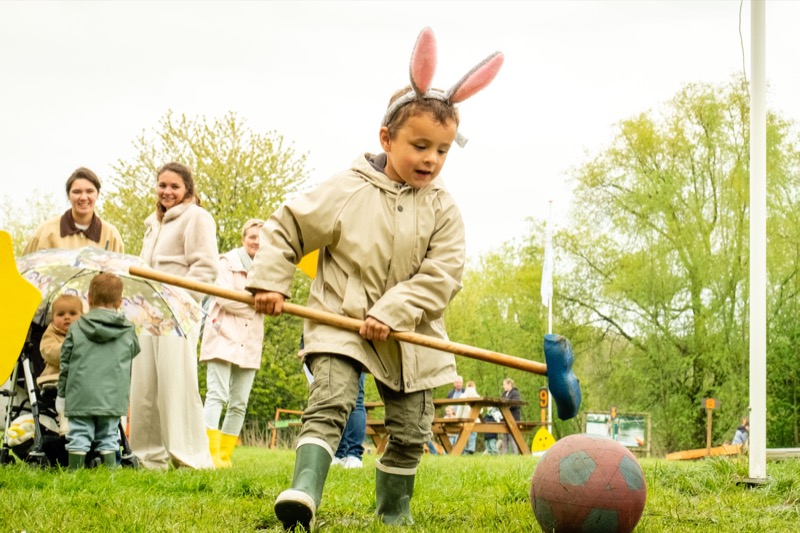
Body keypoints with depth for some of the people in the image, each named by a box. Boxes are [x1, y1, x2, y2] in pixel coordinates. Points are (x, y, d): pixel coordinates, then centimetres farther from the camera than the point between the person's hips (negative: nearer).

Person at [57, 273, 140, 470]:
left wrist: (62, 393, 11)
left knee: (79, 437, 4)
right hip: (113, 398, 1)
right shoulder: (128, 331, 2)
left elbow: (65, 363, 3)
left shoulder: (76, 328, 0)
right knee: (109, 438, 8)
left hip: (80, 396, -1)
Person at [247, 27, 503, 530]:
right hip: (340, 322, -3)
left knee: (410, 429, 7)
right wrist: (270, 281, -7)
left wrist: (392, 312, -18)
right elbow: (286, 227, 1)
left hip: (408, 335, 3)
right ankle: (304, 492, -35)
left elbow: (441, 275, -8)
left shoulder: (443, 209, -1)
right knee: (330, 402, -24)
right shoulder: (346, 191, -6)